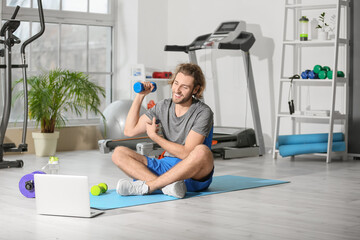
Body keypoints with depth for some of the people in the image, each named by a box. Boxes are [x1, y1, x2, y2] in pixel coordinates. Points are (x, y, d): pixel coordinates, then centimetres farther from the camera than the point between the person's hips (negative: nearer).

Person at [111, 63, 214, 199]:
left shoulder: (203, 113, -12)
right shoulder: (163, 107, 6)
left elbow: (186, 153, -20)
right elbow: (130, 131, 6)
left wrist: (154, 136, -12)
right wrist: (139, 96, 1)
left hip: (195, 176, -5)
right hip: (167, 167, 5)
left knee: (202, 151, -40)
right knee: (118, 153, -11)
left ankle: (145, 186, -33)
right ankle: (167, 185, -33)